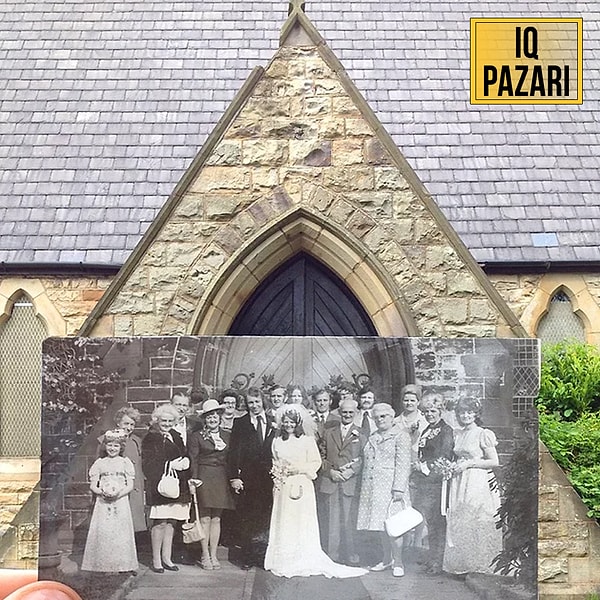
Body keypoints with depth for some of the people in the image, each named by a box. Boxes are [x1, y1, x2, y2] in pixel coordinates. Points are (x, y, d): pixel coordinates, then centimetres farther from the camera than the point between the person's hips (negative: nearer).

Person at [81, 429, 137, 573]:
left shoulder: (125, 462, 5)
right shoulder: (99, 463, 8)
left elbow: (130, 485, 1)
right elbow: (93, 485, 6)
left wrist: (118, 493, -15)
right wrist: (102, 492, -14)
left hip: (120, 501, -1)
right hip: (103, 502, 1)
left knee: (120, 533, -4)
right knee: (102, 531, -4)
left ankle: (119, 564, 1)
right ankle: (104, 564, 1)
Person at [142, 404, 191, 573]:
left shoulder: (175, 437, 17)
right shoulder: (150, 439, -3)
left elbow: (185, 456, 19)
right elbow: (148, 464, -11)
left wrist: (185, 462, -3)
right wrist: (169, 465, -19)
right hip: (159, 485, -6)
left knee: (171, 522, 9)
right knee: (160, 522, -7)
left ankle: (166, 558, 17)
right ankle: (156, 560, 2)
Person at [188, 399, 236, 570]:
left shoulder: (227, 436, 12)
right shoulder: (197, 436, 1)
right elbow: (193, 460, -4)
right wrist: (194, 480, -13)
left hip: (222, 479, 3)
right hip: (204, 478, -3)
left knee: (216, 519, 7)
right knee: (205, 519, -2)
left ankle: (213, 555, 14)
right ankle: (205, 556, 6)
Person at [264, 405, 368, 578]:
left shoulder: (307, 440, -1)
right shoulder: (277, 441, 9)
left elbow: (316, 463, -2)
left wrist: (297, 468, -12)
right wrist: (278, 472, -1)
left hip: (302, 487, -3)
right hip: (283, 487, 3)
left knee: (302, 523, -2)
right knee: (283, 523, 3)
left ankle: (304, 562, 4)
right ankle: (283, 562, 10)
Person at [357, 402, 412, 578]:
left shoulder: (400, 435, -2)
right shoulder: (373, 437, 19)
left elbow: (403, 464, -9)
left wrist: (398, 488, -16)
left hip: (390, 487, -7)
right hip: (373, 488, 7)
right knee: (380, 525, 8)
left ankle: (398, 562, 0)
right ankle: (386, 559, 17)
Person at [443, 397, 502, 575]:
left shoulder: (483, 434, -5)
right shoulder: (457, 434, 13)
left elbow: (494, 462, -8)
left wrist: (470, 463, -11)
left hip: (478, 482, -6)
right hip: (459, 482, 6)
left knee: (477, 523, -7)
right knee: (459, 523, 4)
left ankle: (480, 565, 1)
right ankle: (462, 564, 11)